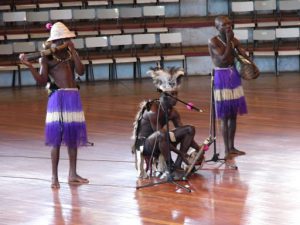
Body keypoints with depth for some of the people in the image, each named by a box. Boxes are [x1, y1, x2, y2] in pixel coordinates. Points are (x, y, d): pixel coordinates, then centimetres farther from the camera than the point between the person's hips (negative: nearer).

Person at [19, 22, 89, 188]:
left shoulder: (70, 55, 11)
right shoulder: (47, 57, -1)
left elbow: (81, 71, -4)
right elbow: (42, 81, -7)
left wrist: (73, 51, -10)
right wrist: (30, 66, -20)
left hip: (74, 97, 5)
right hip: (58, 97, -5)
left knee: (73, 136, 9)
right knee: (57, 137, -6)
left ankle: (72, 174, 19)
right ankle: (54, 177, -1)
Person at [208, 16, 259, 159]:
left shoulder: (234, 41, 5)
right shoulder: (213, 42, -13)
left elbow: (244, 56, -3)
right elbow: (224, 58, -22)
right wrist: (228, 40, -19)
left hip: (234, 75, 6)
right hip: (221, 77, -6)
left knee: (233, 114, 10)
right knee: (224, 116, -3)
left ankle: (232, 147, 20)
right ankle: (226, 150, 1)